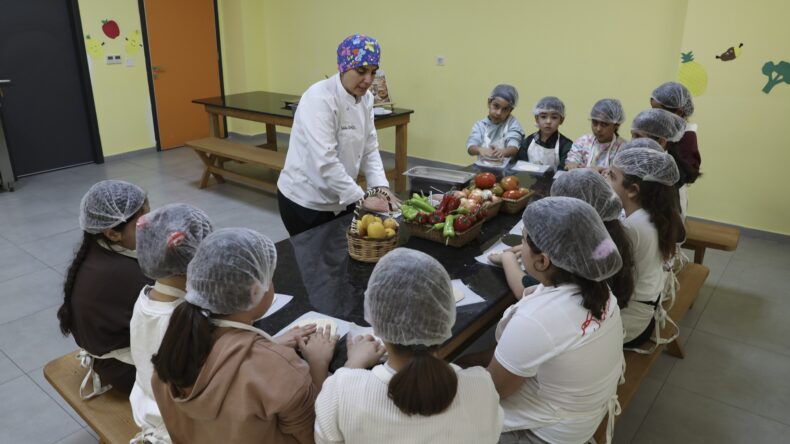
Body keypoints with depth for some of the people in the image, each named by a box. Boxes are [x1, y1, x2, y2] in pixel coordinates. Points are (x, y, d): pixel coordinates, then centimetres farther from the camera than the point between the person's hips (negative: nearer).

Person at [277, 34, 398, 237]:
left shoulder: (365, 98, 0)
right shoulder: (319, 99, -23)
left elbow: (369, 149, 3)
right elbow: (325, 161, -30)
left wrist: (381, 187, -11)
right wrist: (362, 198, -29)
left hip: (340, 198, 7)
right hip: (306, 200, -7)